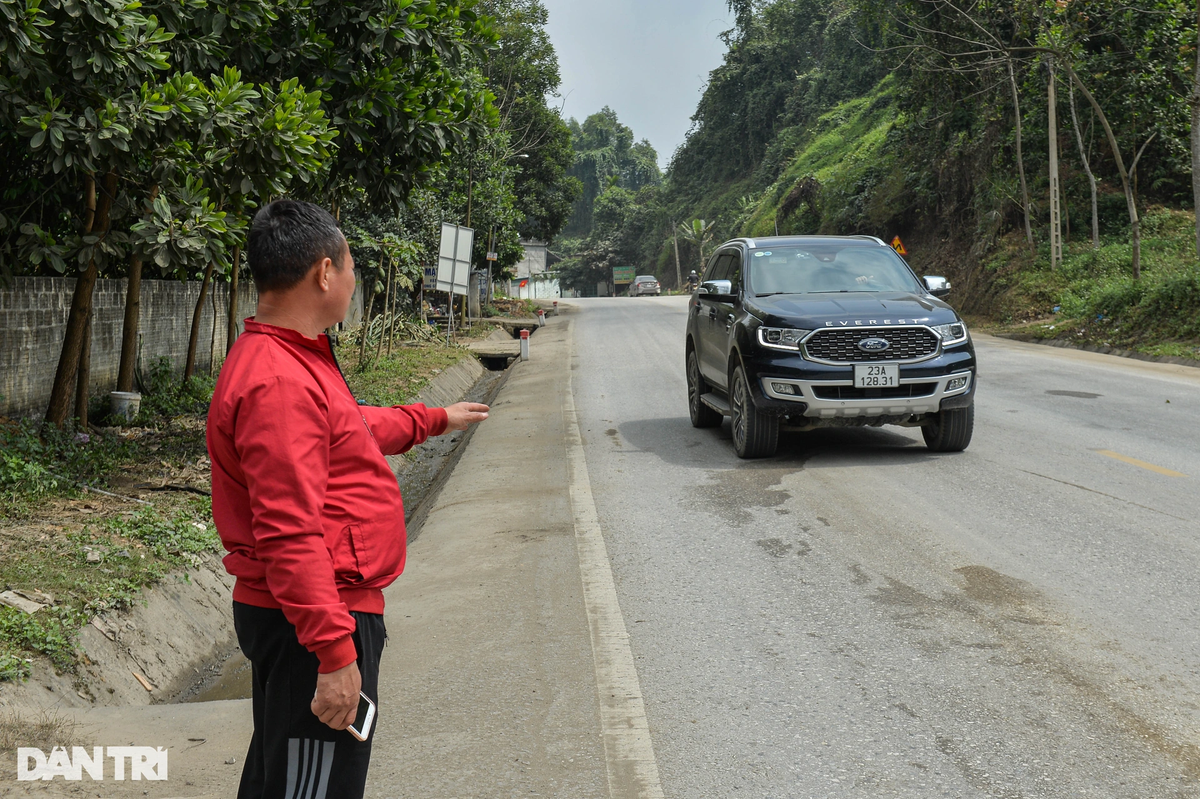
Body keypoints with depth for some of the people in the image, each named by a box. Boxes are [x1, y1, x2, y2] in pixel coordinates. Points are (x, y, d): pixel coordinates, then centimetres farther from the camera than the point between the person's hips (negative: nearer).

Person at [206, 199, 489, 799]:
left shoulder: (295, 361, 11)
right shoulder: (278, 382, -24)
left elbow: (355, 431, 30)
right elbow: (290, 533, -28)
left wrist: (435, 419, 41)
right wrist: (334, 652, -27)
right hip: (318, 619, -11)